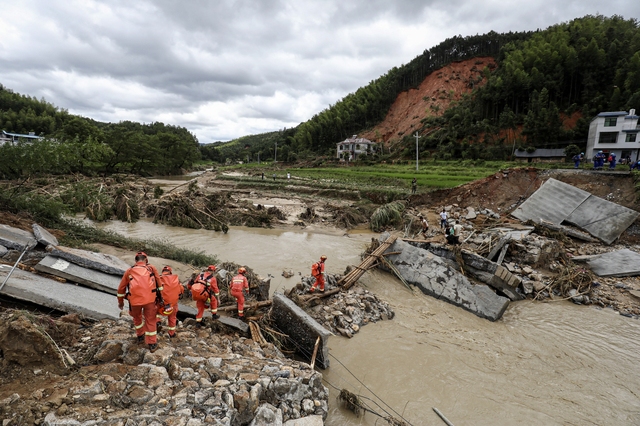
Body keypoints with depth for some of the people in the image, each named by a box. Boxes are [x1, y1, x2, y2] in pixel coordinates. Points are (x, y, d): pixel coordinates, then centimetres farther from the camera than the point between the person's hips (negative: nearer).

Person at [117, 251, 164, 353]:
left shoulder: (129, 271, 16)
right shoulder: (152, 268, 14)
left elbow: (121, 288, 22)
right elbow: (159, 284, 16)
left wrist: (120, 302, 34)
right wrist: (160, 298, 25)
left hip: (135, 300, 1)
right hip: (150, 299, -1)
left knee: (137, 318, 28)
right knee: (150, 321, 10)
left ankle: (140, 336, 43)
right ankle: (152, 344, 15)